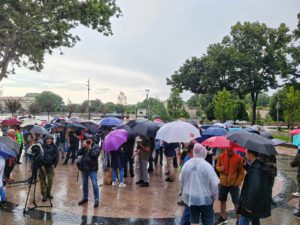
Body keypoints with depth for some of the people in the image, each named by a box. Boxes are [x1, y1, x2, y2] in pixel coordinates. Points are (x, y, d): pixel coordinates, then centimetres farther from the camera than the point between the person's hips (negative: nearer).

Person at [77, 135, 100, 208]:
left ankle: (96, 199, 2)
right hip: (84, 168, 5)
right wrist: (83, 147, -14)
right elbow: (79, 153, -3)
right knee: (84, 184, 16)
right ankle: (85, 198, 31)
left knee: (94, 184, -5)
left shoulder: (96, 147, -4)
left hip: (92, 169, -5)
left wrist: (90, 148, -18)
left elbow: (95, 154, -19)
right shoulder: (84, 146, 8)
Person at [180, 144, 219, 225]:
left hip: (190, 198, 4)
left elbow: (181, 180, 6)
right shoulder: (207, 166, -18)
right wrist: (214, 196, 1)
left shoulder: (186, 164, -5)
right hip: (205, 199, -3)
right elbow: (214, 184, -16)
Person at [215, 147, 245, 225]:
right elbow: (217, 166, 10)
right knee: (222, 200, 15)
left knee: (236, 202, 3)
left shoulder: (238, 158, -10)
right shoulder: (221, 156, -2)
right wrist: (220, 168, -13)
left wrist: (238, 183, -11)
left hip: (234, 184, -3)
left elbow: (242, 172, -5)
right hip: (223, 183, 4)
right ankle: (223, 217, 33)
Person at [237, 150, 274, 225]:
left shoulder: (256, 169, -23)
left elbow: (254, 189, -28)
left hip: (251, 206, -10)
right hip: (258, 204, 10)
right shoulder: (261, 166, 7)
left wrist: (249, 206, -23)